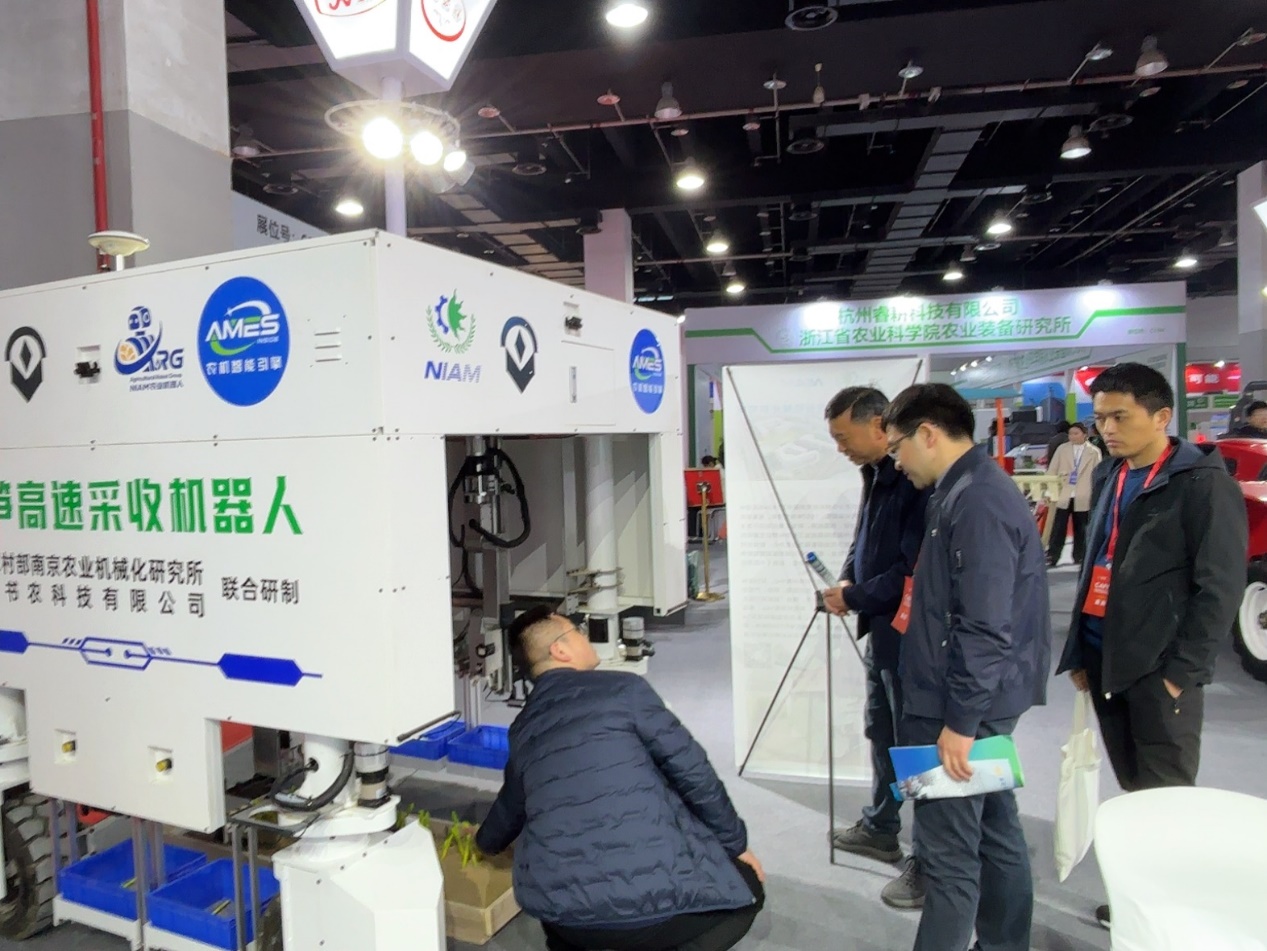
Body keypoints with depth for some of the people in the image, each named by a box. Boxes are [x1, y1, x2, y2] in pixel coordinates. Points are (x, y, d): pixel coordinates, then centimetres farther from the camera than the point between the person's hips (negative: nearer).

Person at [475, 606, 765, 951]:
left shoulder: (522, 728, 15)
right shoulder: (623, 688, -1)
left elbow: (511, 805, 33)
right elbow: (691, 771, -1)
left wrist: (486, 842, 55)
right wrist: (736, 843, 14)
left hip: (558, 910, 6)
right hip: (649, 897, -5)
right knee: (746, 889, 21)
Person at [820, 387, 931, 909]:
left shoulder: (916, 480, -24)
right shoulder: (877, 475, 7)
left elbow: (912, 569, -26)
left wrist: (854, 598, -18)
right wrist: (848, 578, 1)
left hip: (909, 634, -10)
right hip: (882, 628, 10)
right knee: (882, 732, 22)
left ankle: (929, 862, 18)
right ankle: (880, 828, 41)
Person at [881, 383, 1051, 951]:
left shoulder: (976, 503, -21)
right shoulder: (970, 490, 10)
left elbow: (986, 629, -24)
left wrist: (959, 722, -20)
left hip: (963, 707, -10)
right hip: (981, 700, 10)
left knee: (950, 850, 1)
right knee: (994, 832, 20)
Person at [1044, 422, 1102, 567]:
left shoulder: (1094, 452, 3)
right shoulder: (1062, 449, 7)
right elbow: (1052, 471, 7)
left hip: (1083, 498, 0)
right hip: (1062, 496, 1)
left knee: (1080, 529, 8)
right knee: (1058, 528, -2)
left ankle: (1079, 557, 20)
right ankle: (1052, 556, 2)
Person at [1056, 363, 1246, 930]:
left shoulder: (1202, 483, -8)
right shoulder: (1110, 478, 13)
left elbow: (1221, 586, -12)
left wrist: (1182, 671, -14)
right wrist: (1080, 652, 14)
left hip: (1159, 667, -7)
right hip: (1106, 659, 7)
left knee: (1167, 797, 3)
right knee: (1132, 789, 17)